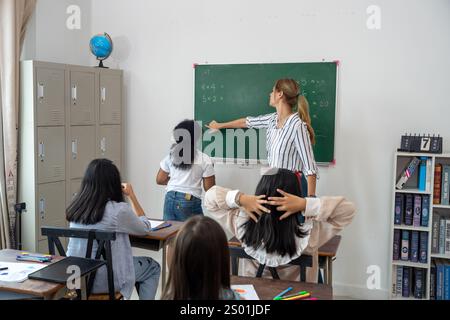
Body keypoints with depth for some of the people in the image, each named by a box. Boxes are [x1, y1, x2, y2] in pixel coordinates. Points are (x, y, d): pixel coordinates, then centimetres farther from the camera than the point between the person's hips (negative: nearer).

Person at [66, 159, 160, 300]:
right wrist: (131, 196, 6)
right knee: (153, 268, 18)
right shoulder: (119, 210, -18)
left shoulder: (76, 206, -1)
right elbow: (145, 228, 1)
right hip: (102, 281, -7)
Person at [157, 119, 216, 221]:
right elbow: (209, 188, -4)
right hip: (190, 202, -3)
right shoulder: (204, 159, -7)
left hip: (170, 200, 4)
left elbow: (160, 180, 11)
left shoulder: (171, 156, 4)